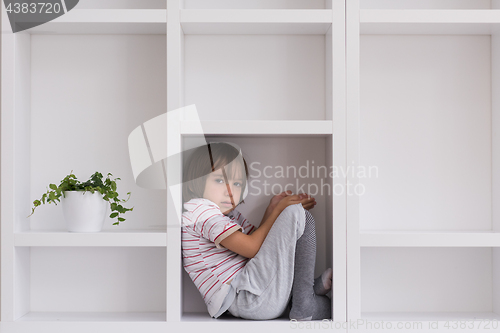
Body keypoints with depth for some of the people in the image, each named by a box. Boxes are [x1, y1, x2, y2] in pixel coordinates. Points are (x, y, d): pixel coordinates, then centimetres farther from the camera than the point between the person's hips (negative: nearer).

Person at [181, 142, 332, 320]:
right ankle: (305, 304, -10)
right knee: (295, 212, -14)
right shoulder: (199, 210, -10)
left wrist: (272, 209, 8)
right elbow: (252, 248, -15)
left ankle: (314, 285, 6)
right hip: (247, 300, -11)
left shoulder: (230, 215, 23)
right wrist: (279, 210, -6)